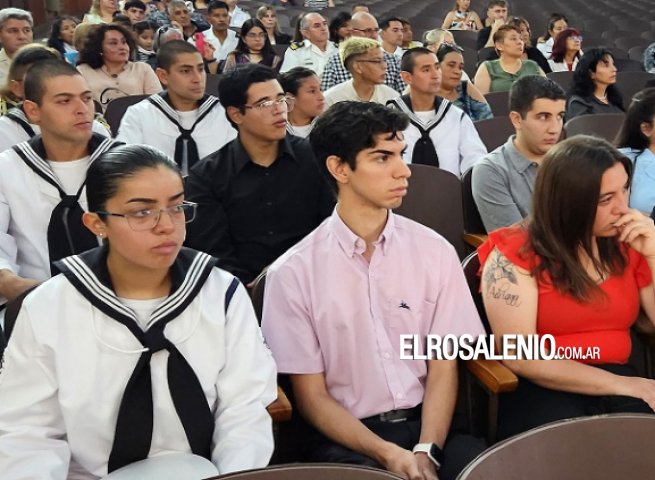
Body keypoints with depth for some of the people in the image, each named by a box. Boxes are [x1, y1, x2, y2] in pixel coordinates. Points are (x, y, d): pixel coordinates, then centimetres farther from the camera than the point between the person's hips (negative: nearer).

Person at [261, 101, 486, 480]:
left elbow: (443, 369, 2)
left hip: (428, 423, 3)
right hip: (346, 437, -2)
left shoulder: (435, 251, 2)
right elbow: (311, 397, -2)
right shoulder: (292, 273, -6)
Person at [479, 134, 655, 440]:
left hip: (618, 382, 5)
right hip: (541, 390, -4)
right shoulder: (515, 253, -7)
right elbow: (520, 358, -15)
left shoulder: (628, 246, 8)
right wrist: (625, 385, -17)